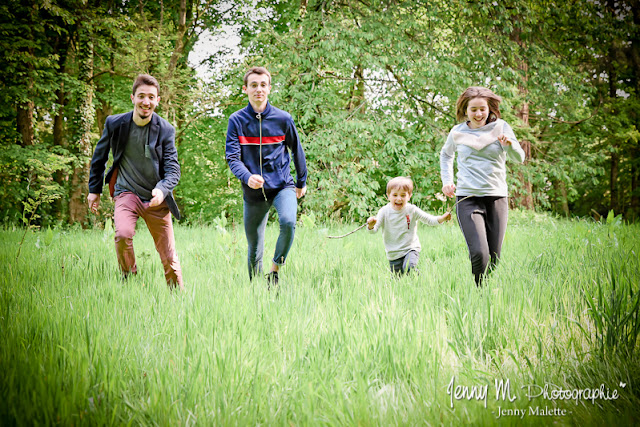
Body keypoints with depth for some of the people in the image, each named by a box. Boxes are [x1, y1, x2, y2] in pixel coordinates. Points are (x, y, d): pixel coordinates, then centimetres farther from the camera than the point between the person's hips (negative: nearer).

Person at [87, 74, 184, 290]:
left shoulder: (166, 130, -6)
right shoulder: (114, 124, -4)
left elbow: (173, 168, -7)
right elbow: (99, 157, 12)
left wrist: (162, 189, -27)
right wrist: (94, 190, 15)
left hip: (157, 198, 1)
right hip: (127, 192, 0)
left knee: (169, 259, 2)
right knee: (123, 234, -29)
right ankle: (129, 280, -3)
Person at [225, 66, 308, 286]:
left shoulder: (283, 118, -1)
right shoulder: (237, 120, -3)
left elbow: (297, 151, 13)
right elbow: (232, 157, -8)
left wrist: (301, 183, 22)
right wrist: (247, 177, -28)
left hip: (283, 185, 0)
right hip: (253, 191, 1)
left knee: (288, 221, -30)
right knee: (254, 250, 7)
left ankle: (275, 271, -10)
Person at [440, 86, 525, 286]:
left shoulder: (500, 127, 5)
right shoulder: (457, 132, 7)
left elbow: (519, 159, 3)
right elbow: (446, 155, 27)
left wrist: (510, 144, -18)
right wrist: (447, 181, 14)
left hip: (496, 197, 1)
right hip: (468, 198, -1)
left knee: (493, 258, 4)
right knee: (479, 253, -18)